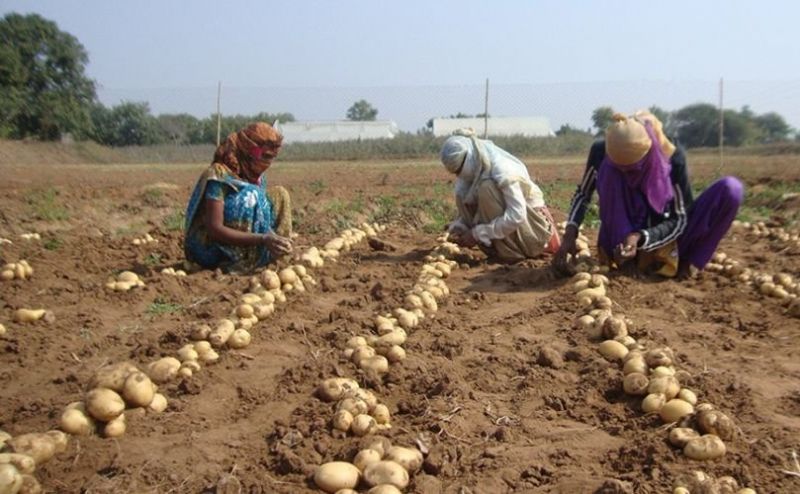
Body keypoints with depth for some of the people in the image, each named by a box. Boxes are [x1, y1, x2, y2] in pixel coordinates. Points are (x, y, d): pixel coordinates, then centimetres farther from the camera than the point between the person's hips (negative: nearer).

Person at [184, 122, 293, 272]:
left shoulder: (259, 178, 3)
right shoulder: (219, 175, -21)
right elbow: (215, 230, -27)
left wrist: (271, 239, -20)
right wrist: (263, 239, -35)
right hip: (210, 248, -7)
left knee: (279, 194, 0)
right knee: (250, 196, -27)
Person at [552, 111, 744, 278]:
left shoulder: (673, 158, -23)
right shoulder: (601, 152, -20)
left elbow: (680, 219, -15)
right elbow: (583, 194, -4)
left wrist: (640, 238, -32)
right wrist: (569, 235, -20)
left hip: (666, 239, 0)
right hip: (625, 240, 0)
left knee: (731, 189, -20)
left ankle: (685, 263, -12)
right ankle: (626, 259, -21)